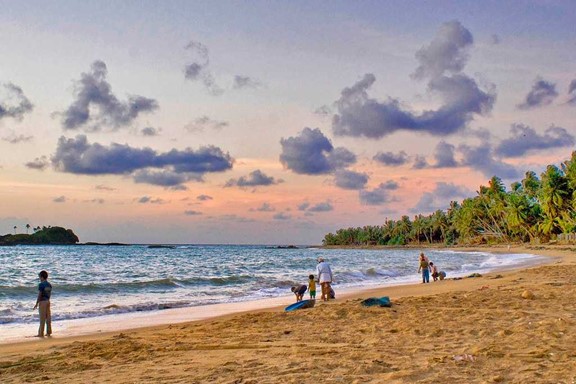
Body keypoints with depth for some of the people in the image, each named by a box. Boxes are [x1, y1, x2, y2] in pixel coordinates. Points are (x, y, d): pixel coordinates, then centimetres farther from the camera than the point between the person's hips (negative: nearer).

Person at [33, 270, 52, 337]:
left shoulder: (41, 285, -14)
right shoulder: (49, 285, 7)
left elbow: (39, 295, -15)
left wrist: (36, 304, -10)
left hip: (42, 302, -7)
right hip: (48, 301, 7)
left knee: (42, 318, -3)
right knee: (48, 317, 10)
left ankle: (41, 333, 2)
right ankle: (48, 332, 15)